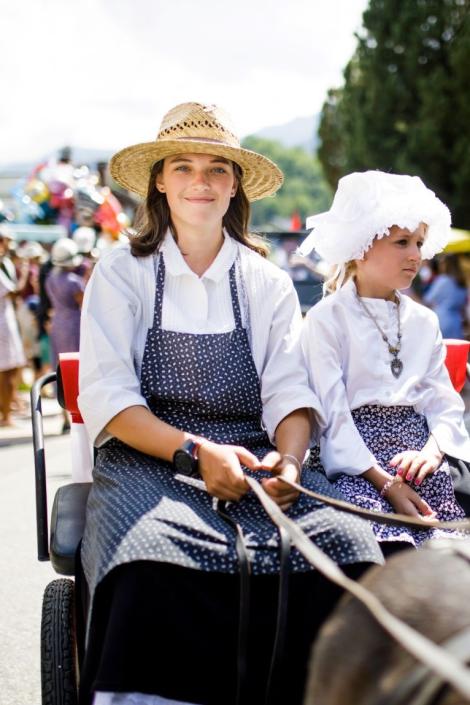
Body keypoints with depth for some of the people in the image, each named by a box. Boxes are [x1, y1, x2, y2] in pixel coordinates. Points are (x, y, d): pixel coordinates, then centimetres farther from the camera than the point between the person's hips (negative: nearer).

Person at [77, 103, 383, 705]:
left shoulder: (268, 283, 15)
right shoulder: (121, 273, 6)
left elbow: (290, 390, 5)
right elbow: (106, 396, -4)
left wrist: (289, 460, -17)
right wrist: (194, 451, -18)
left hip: (252, 460, 3)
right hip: (148, 460, -2)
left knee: (345, 543, -26)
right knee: (153, 564, -36)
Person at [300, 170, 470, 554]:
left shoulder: (424, 321, 18)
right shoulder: (326, 318, 1)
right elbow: (332, 411, -8)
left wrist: (431, 451, -11)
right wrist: (385, 482, -17)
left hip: (416, 451, 4)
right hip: (357, 460, -4)